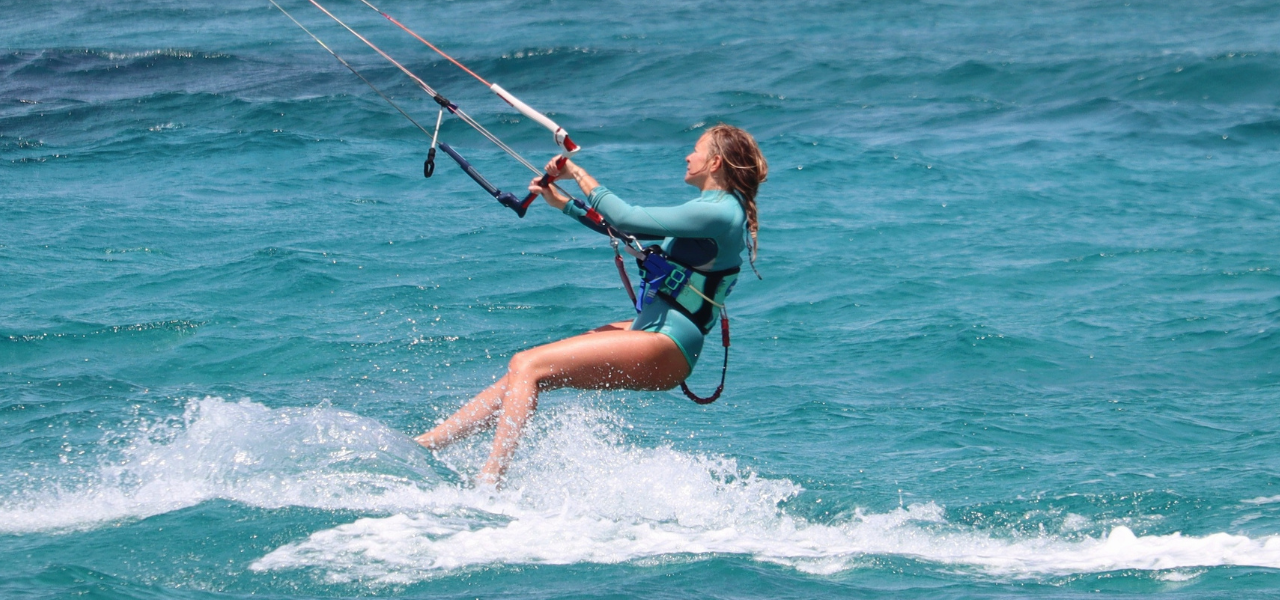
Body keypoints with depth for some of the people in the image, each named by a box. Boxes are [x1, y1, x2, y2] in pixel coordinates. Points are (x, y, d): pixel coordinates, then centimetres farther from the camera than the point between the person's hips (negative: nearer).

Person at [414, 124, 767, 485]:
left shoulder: (718, 212, -15)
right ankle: (426, 443, 4)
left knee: (527, 367, -17)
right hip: (649, 329, 10)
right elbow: (628, 230, 26)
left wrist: (579, 174, -6)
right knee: (523, 372, 4)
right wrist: (562, 203, 23)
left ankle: (489, 481, -24)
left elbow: (626, 219, -19)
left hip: (665, 349, -10)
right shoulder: (712, 208, 17)